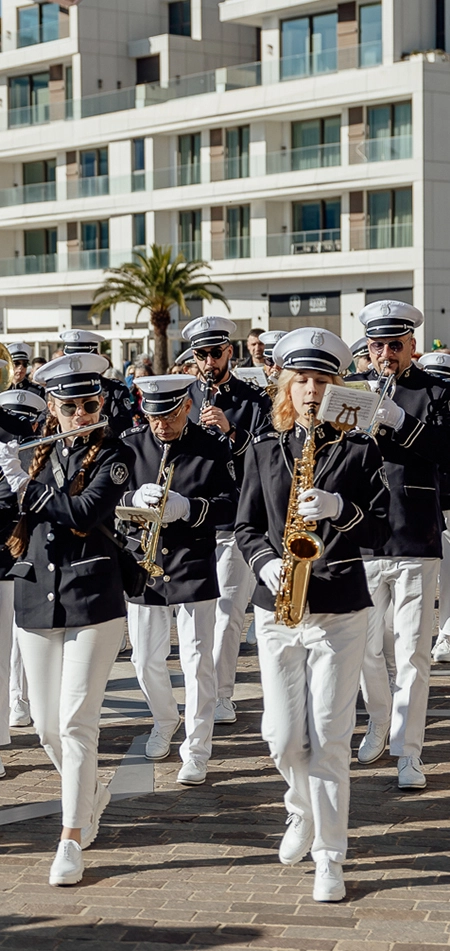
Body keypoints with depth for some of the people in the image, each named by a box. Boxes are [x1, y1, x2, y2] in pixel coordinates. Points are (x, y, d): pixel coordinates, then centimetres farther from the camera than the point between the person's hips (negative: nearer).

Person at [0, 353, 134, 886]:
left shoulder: (113, 456, -3)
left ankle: (72, 839, 1)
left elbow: (84, 514, -19)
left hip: (92, 600, -5)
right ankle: (91, 796, 36)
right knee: (45, 725, 9)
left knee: (76, 722, -7)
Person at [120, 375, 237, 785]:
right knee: (146, 660, 12)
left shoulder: (214, 448, -4)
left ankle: (197, 751, 8)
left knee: (197, 660, -3)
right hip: (142, 566, 2)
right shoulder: (130, 445, 1)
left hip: (194, 567, -2)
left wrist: (187, 507, -27)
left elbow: (232, 504, -9)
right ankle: (166, 720, 41)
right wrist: (134, 500, -25)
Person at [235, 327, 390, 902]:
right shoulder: (264, 450, 8)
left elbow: (379, 532, -4)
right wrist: (267, 562, -11)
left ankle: (329, 858, 7)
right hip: (276, 610, 3)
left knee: (329, 740, -3)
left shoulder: (359, 451, 1)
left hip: (340, 609, -3)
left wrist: (338, 509, -21)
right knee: (283, 737, 5)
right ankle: (303, 812, 35)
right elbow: (246, 527, 9)